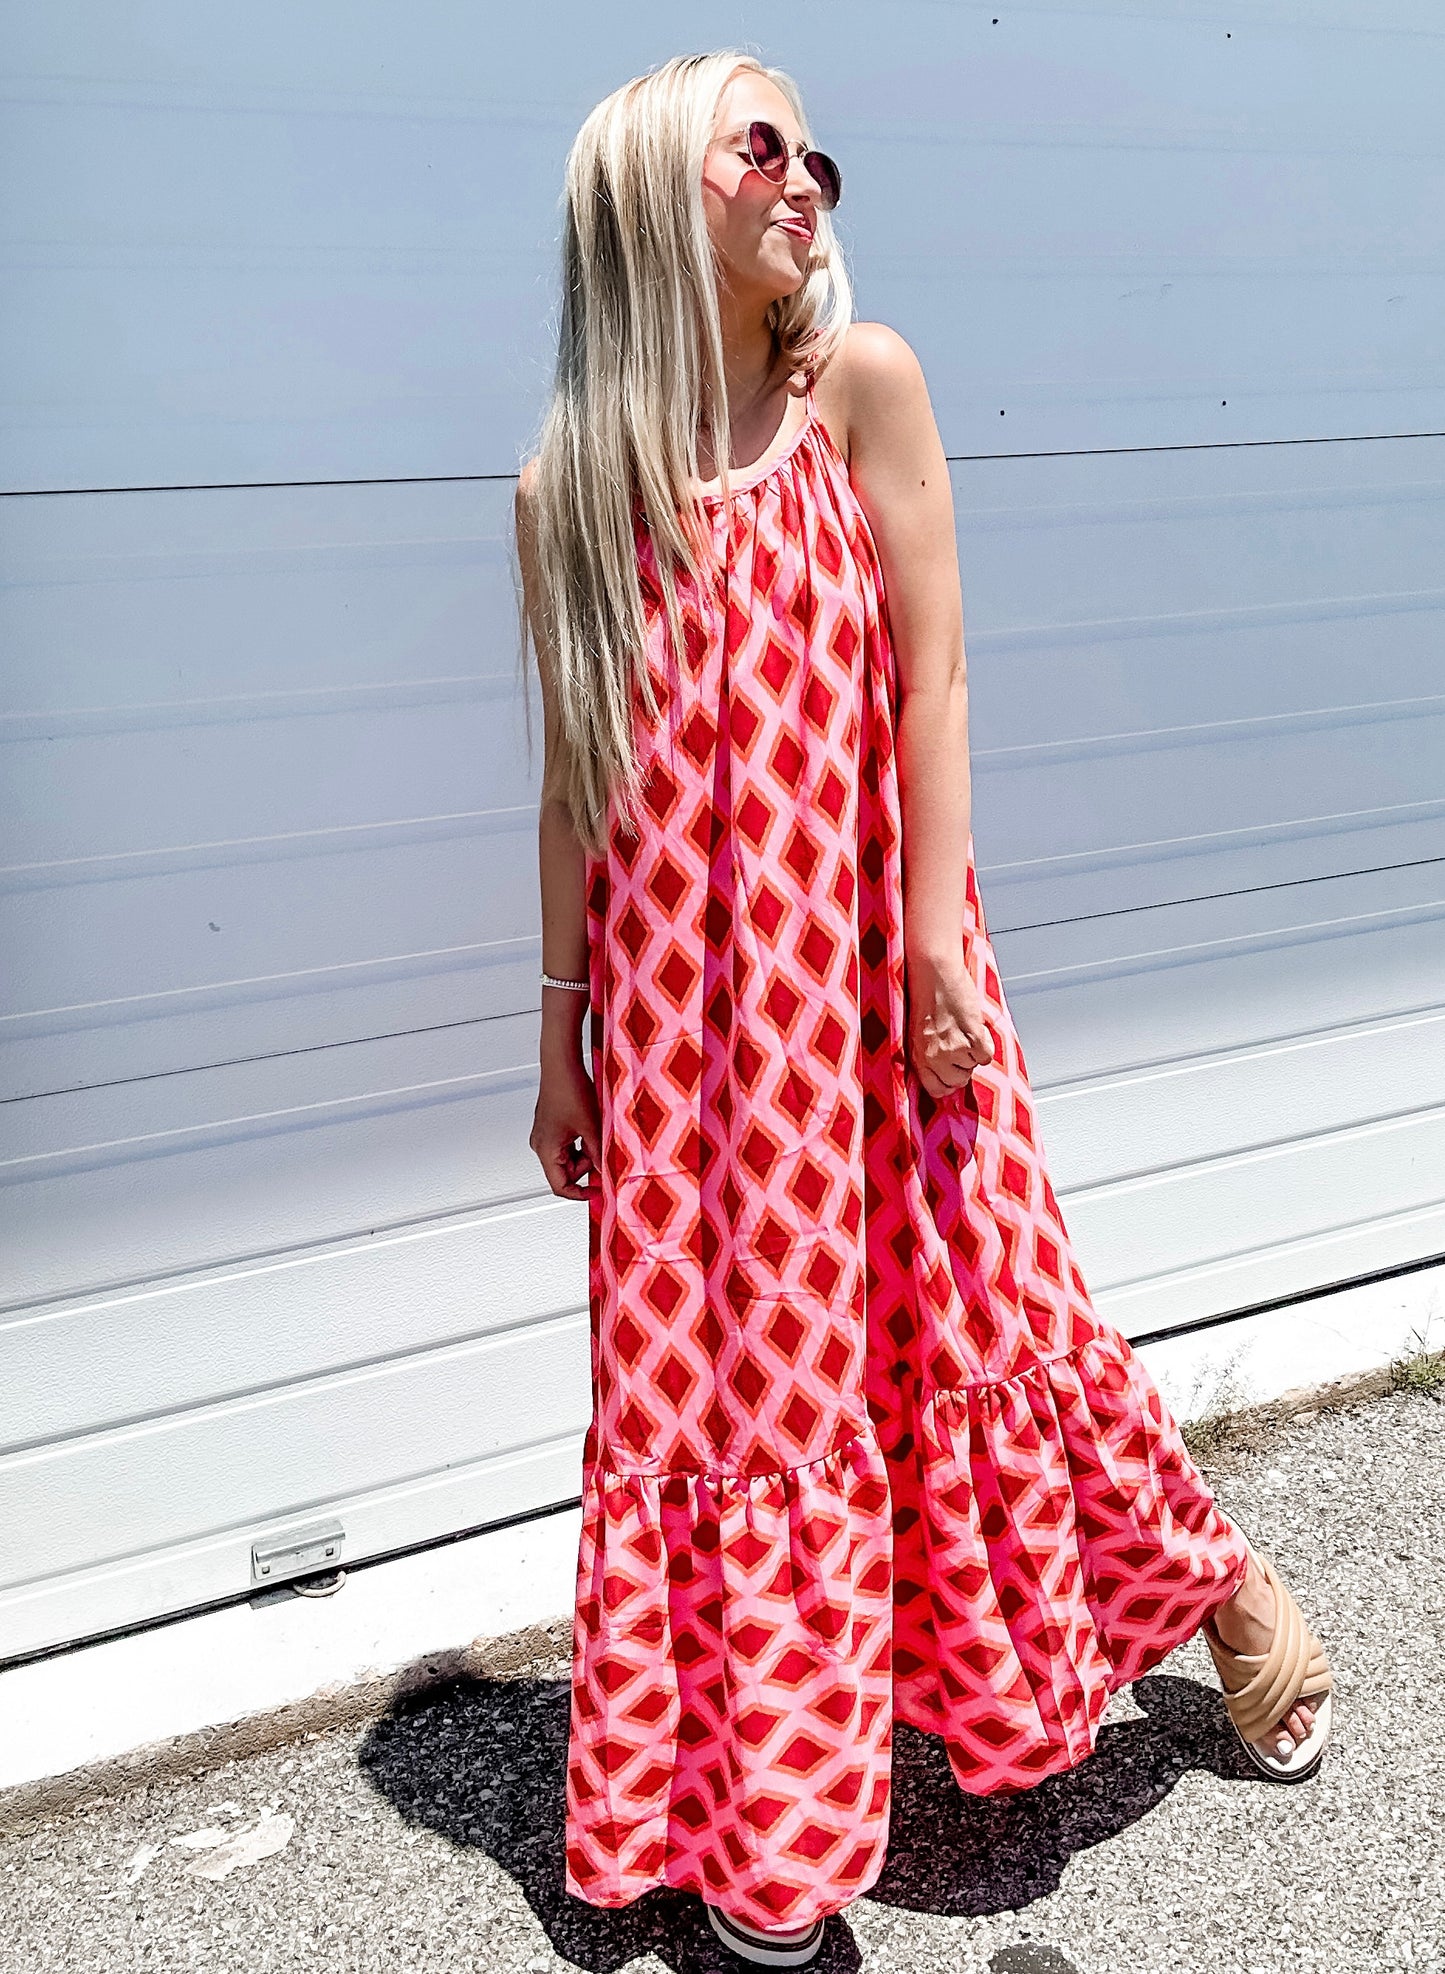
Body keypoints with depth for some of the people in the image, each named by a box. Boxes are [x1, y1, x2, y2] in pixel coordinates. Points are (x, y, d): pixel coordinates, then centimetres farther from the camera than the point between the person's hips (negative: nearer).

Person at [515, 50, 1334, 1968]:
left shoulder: (860, 382, -1)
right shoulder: (570, 488, 3)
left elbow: (934, 675, -5)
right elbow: (576, 784, 6)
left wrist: (935, 943, -11)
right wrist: (562, 1037, 8)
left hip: (862, 964, -2)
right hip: (679, 1000, 2)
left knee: (966, 1306, 6)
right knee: (720, 1363, 8)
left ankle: (1224, 1587, 36)